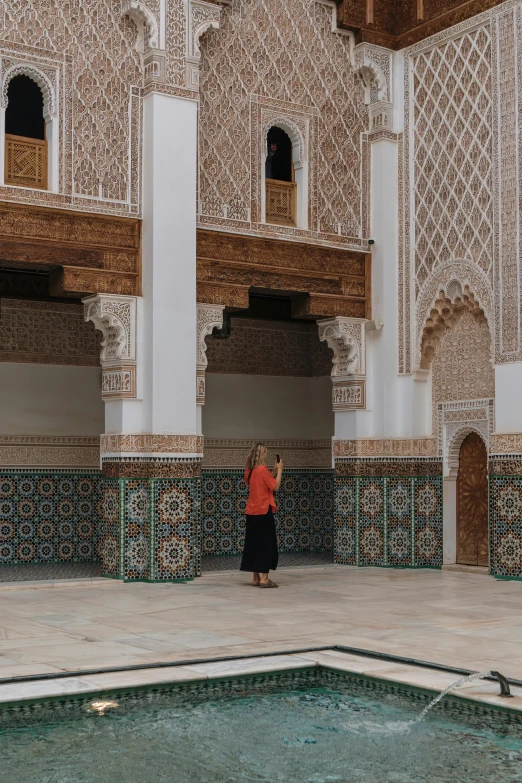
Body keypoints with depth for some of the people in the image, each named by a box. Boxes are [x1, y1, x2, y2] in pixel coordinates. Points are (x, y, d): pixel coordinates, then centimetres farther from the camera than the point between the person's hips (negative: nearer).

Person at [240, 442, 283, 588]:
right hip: (263, 512, -8)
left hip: (251, 512, 8)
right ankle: (264, 578, -3)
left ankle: (256, 578, 14)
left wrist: (273, 472, 15)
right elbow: (275, 486, -12)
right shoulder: (263, 469, -14)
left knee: (254, 544, 11)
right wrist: (279, 470, -3)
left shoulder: (249, 471, 9)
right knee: (267, 545, -1)